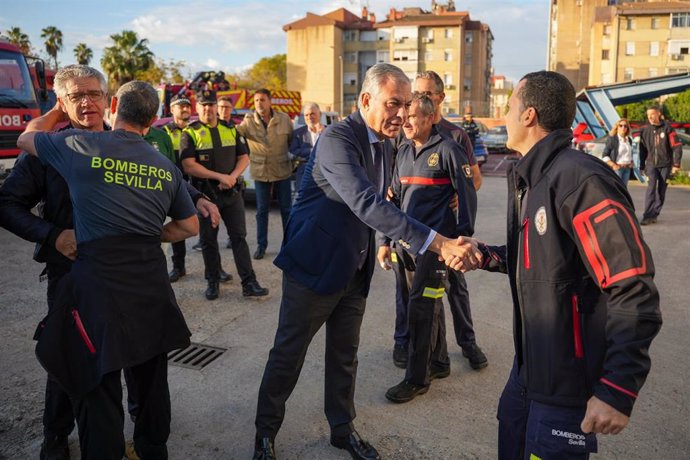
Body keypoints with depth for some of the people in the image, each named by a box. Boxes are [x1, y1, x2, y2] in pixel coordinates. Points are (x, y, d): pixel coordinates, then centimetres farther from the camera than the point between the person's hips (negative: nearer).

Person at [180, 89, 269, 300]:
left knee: (239, 237, -1)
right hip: (205, 194, -2)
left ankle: (249, 284, 0)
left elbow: (244, 158, 7)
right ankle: (212, 282, 21)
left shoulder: (231, 130, 9)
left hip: (232, 192, 2)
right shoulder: (190, 133, -2)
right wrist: (220, 176, -18)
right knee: (208, 240, 8)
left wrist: (232, 177, -12)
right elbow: (188, 165, -12)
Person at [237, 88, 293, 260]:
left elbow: (292, 141, 5)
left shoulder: (284, 119, -4)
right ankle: (261, 245, 19)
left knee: (286, 208, 8)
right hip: (260, 172, 0)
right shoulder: (249, 121, -6)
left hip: (282, 170, 0)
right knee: (261, 210, 8)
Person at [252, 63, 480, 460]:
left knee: (345, 355, 18)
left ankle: (343, 428, 37)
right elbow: (367, 204, -37)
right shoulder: (337, 139, -23)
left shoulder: (384, 145, 5)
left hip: (355, 270, 7)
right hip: (315, 264, -7)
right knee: (288, 354, 9)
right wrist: (438, 243, -42)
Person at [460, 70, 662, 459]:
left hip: (568, 379, -9)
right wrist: (484, 256, 4)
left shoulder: (579, 179, -24)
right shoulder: (529, 178, 8)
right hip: (531, 364, 9)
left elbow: (635, 291, -25)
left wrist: (618, 389, -25)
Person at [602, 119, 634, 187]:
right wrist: (613, 165, -16)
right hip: (617, 168, -7)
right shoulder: (612, 139, -7)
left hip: (627, 168, 7)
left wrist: (631, 162, 11)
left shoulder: (629, 139, 14)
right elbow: (605, 156, -10)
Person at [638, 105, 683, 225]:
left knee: (661, 191, 5)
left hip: (665, 165, -1)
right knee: (651, 187, -15)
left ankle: (654, 215, 15)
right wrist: (642, 166, 10)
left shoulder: (667, 128, -6)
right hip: (651, 164, 1)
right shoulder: (645, 130, 2)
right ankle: (647, 215, -17)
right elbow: (642, 150, 9)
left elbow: (677, 146, -8)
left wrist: (676, 164, -13)